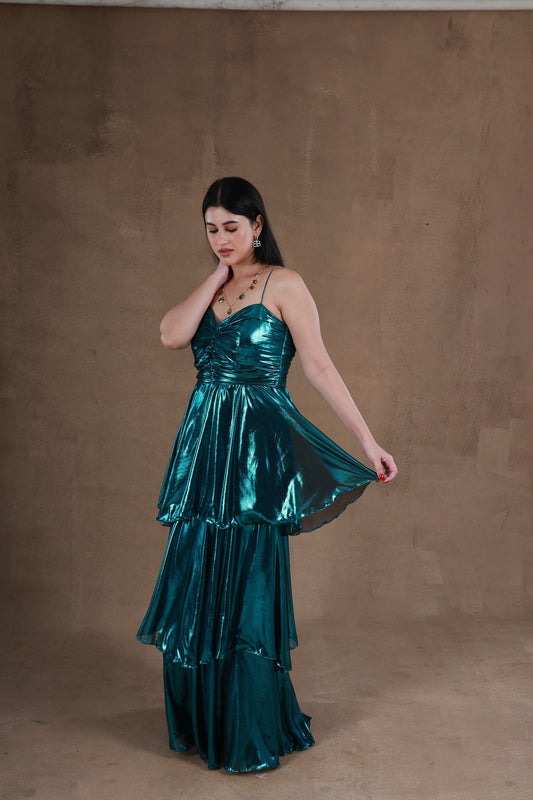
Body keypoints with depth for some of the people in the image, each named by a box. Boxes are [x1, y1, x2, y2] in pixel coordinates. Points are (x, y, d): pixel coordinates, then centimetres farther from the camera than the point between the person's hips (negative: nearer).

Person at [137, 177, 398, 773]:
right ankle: (202, 720, 31)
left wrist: (368, 442, -13)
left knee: (247, 586, 0)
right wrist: (218, 277, -2)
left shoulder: (283, 284, -4)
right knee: (196, 583, 11)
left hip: (258, 449, -6)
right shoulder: (209, 289, 14)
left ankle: (253, 736, 17)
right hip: (204, 445, 6)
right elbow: (171, 336, -5)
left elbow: (320, 367, -9)